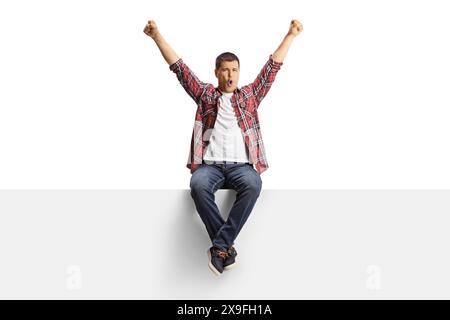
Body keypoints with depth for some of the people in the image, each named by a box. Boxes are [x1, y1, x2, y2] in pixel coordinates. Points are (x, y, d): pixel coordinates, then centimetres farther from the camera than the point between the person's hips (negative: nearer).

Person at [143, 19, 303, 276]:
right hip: (209, 164, 0)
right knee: (198, 185, -35)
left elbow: (272, 67, 20)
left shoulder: (250, 95, 22)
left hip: (241, 165, 0)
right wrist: (157, 35, 14)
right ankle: (227, 246, -25)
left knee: (253, 185, -35)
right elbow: (179, 67, 18)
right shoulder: (205, 94, 20)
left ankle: (219, 246, -28)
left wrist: (291, 35, 17)